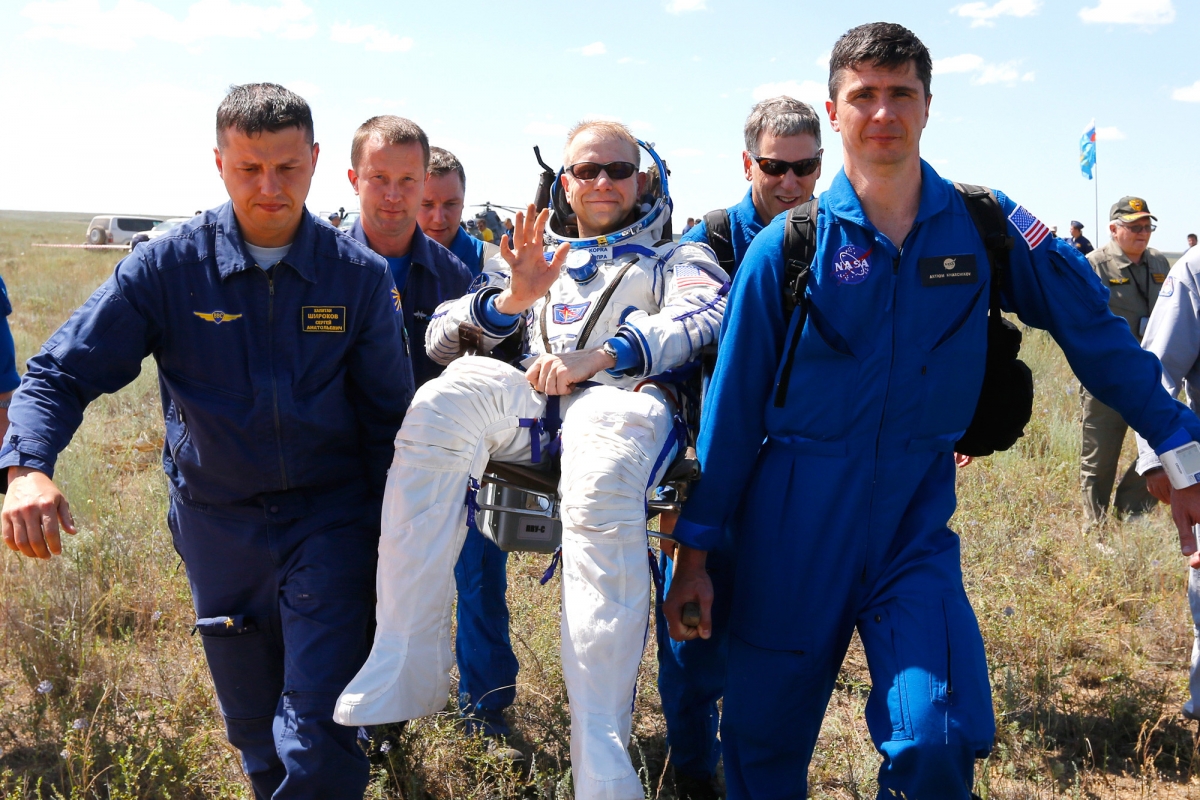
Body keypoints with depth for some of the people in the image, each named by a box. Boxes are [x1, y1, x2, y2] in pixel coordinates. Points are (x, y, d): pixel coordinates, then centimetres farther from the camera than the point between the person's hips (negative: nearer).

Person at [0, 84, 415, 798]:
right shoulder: (168, 267, -8)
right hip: (218, 525, 2)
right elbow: (61, 374, -8)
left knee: (317, 743, -12)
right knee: (255, 735, 17)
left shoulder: (360, 275, -6)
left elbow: (388, 417, 2)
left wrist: (393, 531, -1)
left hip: (331, 522, -1)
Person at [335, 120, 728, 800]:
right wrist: (510, 300, 0)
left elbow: (707, 315, 1)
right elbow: (441, 335, 21)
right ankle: (407, 666, -35)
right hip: (532, 403, 3)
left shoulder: (673, 257, 27)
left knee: (603, 495, -40)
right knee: (442, 403, -33)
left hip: (624, 396, -3)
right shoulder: (536, 255, 34)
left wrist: (604, 353, -14)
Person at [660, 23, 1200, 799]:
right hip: (793, 523, 0)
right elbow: (733, 404, -2)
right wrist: (695, 549, 0)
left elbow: (1093, 333, 5)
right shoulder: (787, 247, -5)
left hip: (916, 523, 1)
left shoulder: (985, 227, -1)